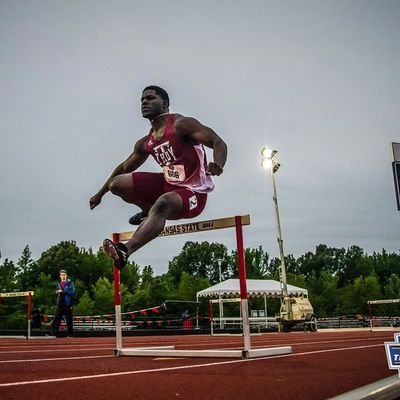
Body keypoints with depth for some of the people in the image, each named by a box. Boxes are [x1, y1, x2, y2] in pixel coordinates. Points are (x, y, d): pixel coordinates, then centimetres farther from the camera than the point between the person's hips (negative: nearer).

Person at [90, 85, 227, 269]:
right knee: (116, 185, 1)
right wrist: (100, 194, 27)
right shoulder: (146, 143, 8)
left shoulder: (180, 125, -12)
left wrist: (218, 165, -43)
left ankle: (125, 251, -51)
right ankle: (150, 213, 21)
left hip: (193, 192, -7)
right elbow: (124, 167, 23)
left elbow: (218, 142, -21)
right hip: (168, 185, 7)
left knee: (162, 204, -40)